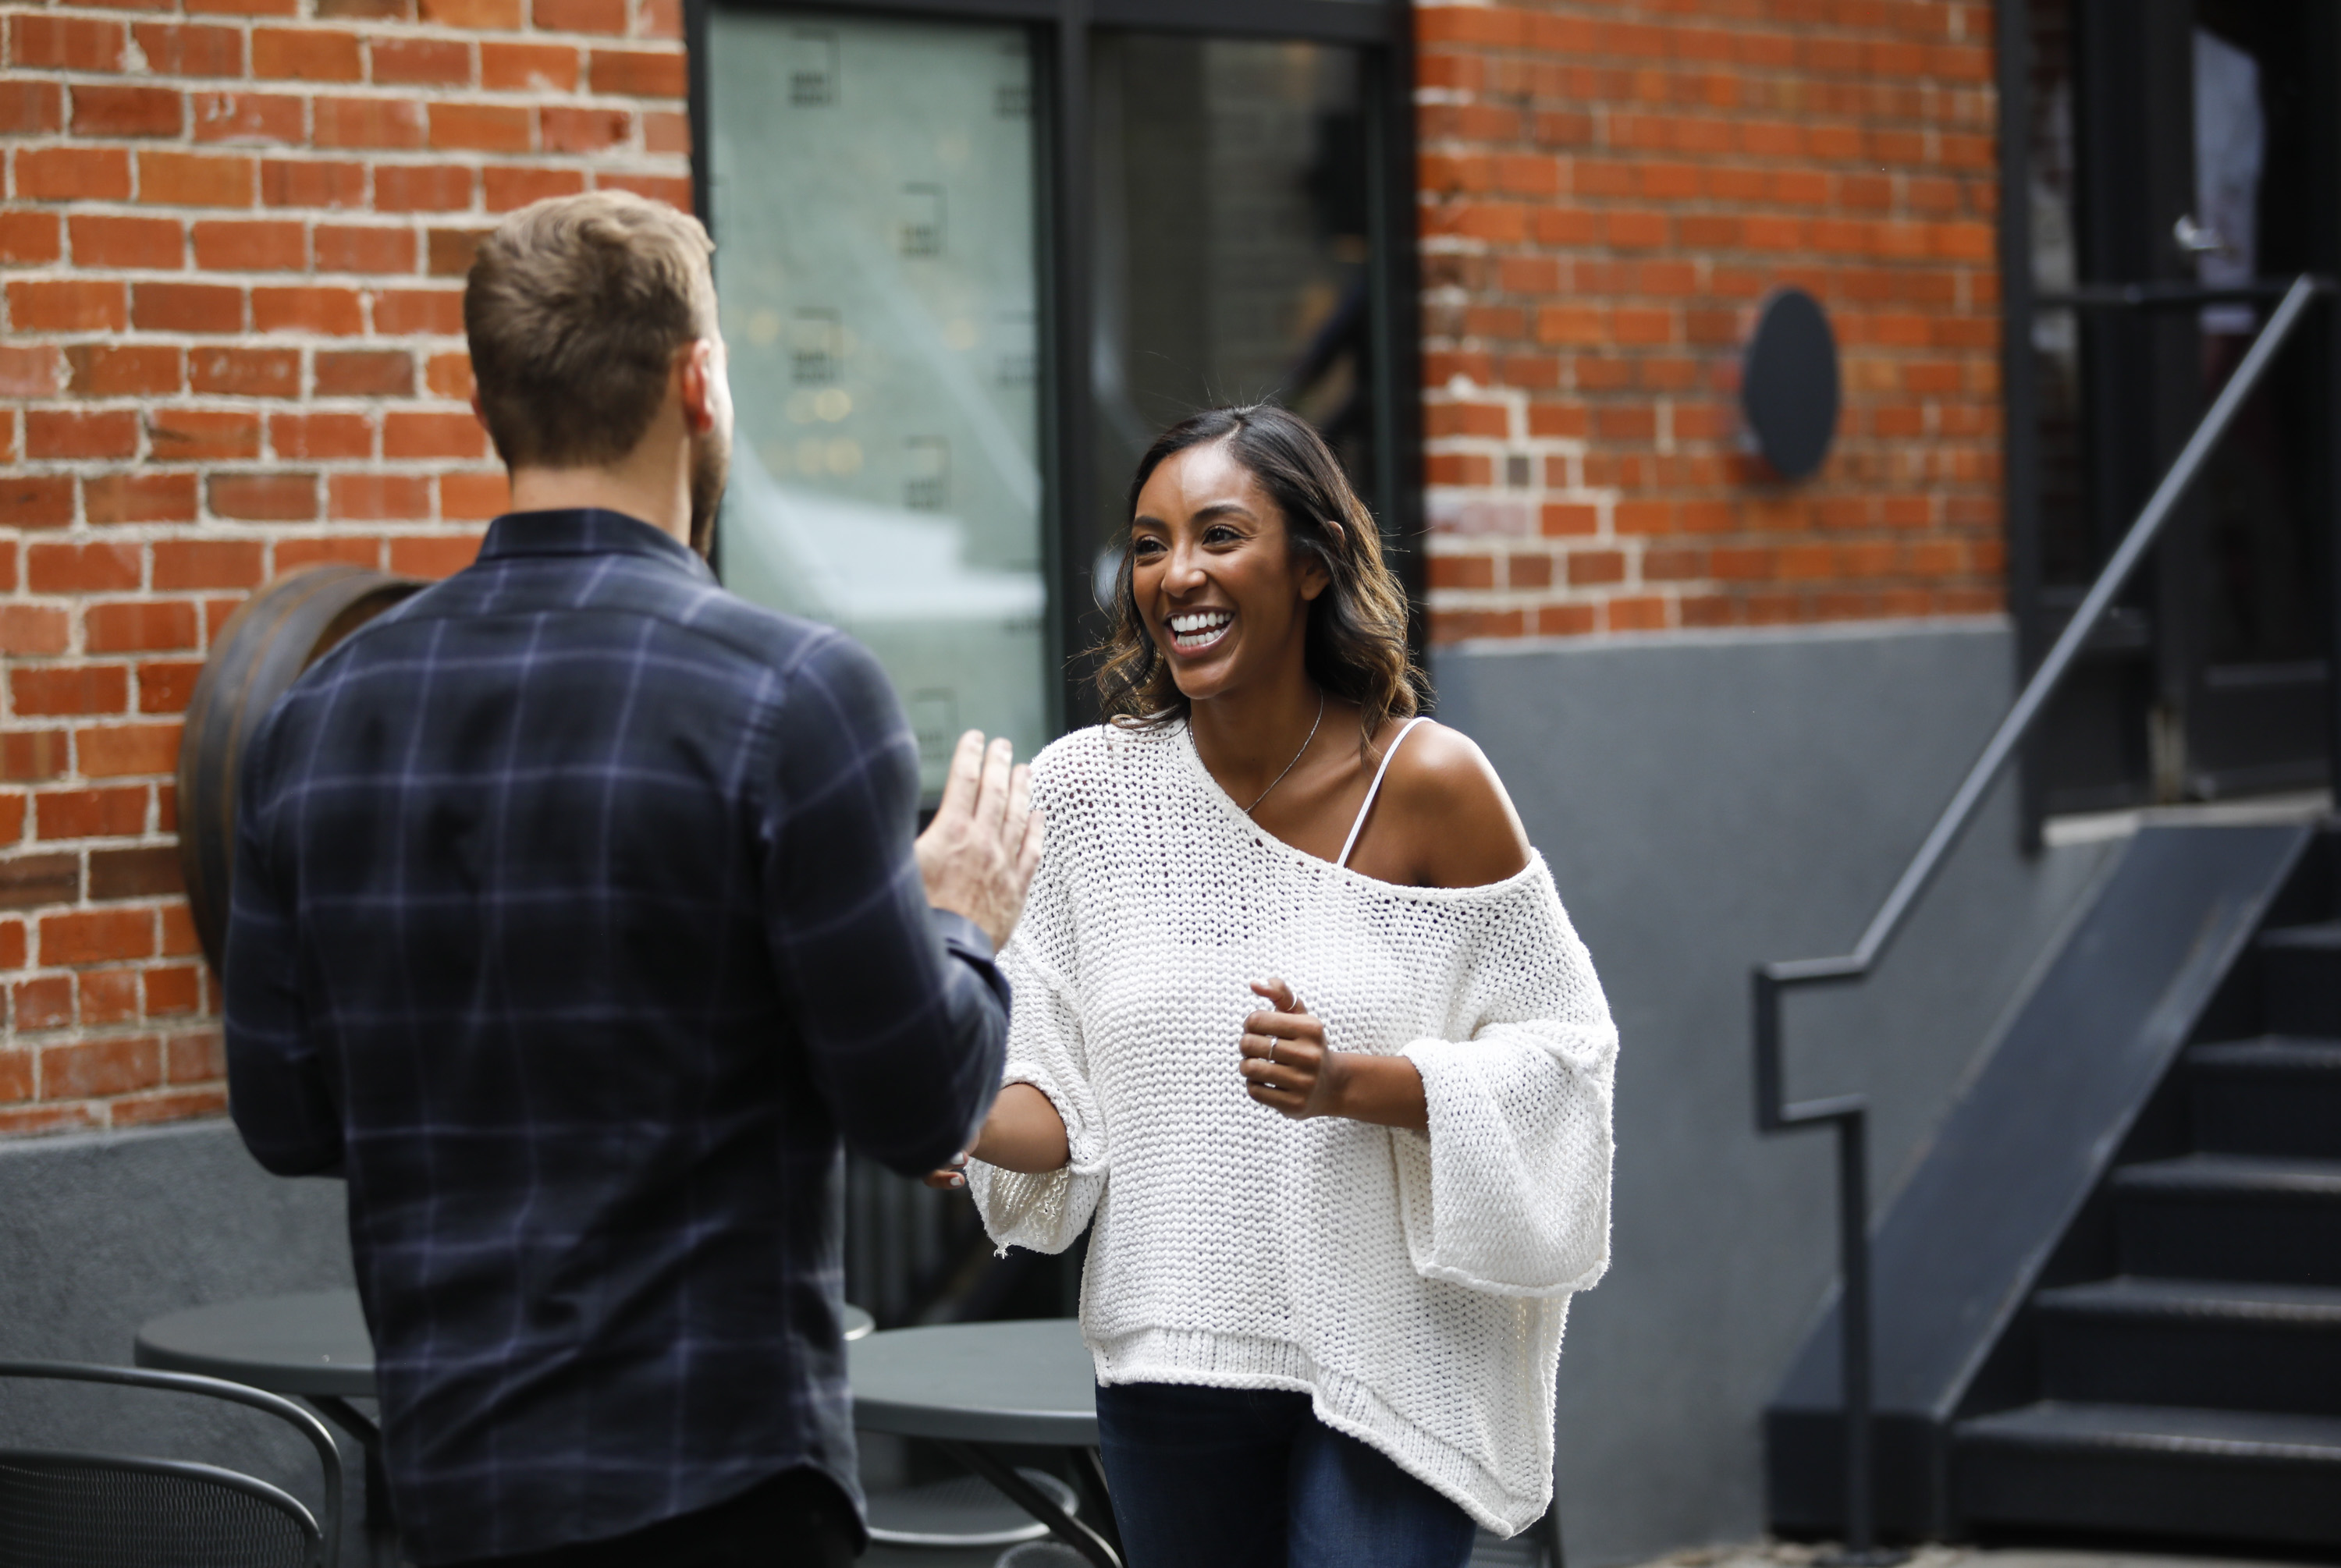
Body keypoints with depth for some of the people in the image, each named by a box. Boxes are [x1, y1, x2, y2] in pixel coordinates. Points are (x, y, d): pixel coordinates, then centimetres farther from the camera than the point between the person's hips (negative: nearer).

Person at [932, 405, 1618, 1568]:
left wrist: (1348, 1082, -20)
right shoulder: (1086, 791, 1)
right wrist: (962, 1121, -16)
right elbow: (1065, 1102, 5)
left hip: (1391, 1371, -3)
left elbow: (1561, 1048, -6)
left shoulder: (1426, 783, -8)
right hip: (1170, 1365, 3)